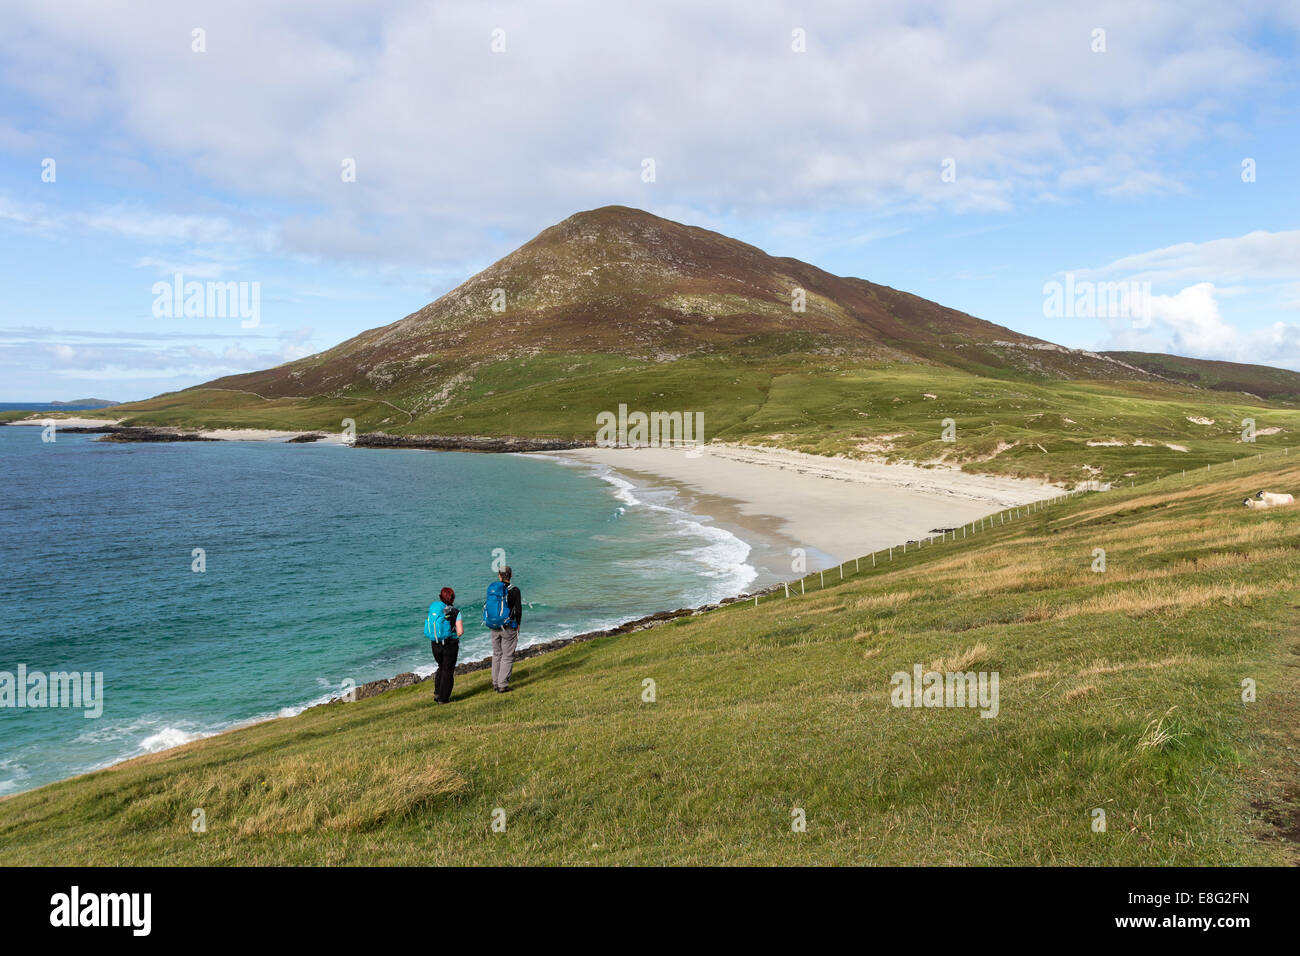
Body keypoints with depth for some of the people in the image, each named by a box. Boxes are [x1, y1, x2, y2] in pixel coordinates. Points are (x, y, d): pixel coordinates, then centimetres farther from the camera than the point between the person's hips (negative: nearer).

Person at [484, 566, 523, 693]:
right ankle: (503, 685, 2)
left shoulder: (491, 588, -1)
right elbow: (518, 610, -11)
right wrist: (517, 624, 5)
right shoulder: (514, 591, -13)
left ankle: (495, 684, 21)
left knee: (497, 655, 17)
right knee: (508, 656, 4)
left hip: (494, 628, 5)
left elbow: (487, 606, 5)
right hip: (508, 628, -5)